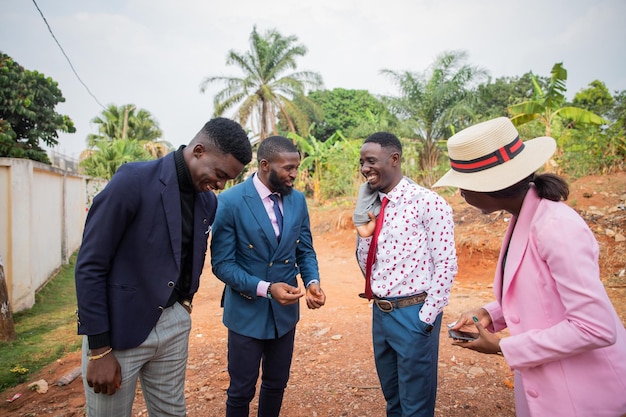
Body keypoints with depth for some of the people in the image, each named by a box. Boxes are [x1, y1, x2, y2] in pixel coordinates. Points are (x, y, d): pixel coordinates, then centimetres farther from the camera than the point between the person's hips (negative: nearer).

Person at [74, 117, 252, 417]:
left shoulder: (209, 202, 1)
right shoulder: (134, 180, -18)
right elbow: (90, 266, -15)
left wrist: (186, 299, 8)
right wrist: (99, 349, -13)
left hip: (174, 324, 6)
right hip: (119, 327, -5)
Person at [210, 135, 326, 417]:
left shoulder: (298, 200, -2)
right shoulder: (230, 201, -18)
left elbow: (305, 251, 5)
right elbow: (222, 264, -17)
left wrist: (312, 282, -14)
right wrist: (265, 288, -27)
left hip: (285, 310, 5)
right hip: (247, 311, -4)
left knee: (277, 384, 22)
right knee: (241, 390, 15)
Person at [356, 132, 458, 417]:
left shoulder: (428, 203, -14)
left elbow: (446, 265, -13)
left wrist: (426, 318, -13)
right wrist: (364, 233, -8)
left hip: (413, 314, -6)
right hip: (380, 312, 6)